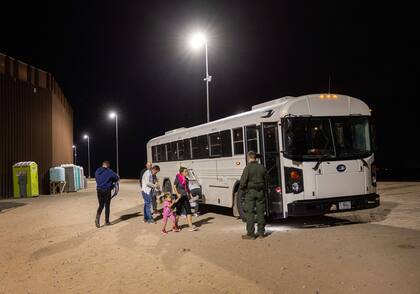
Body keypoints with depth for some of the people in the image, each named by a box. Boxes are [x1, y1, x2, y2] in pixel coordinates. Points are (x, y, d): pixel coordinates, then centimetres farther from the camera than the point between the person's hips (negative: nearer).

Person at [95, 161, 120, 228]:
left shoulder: (97, 171, 6)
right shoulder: (109, 172, -10)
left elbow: (96, 179, 17)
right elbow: (117, 178, -1)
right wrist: (113, 182, 18)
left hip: (99, 190, 5)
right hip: (106, 190, -5)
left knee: (101, 205, 14)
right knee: (107, 206, 6)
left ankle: (97, 218, -7)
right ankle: (106, 221, 13)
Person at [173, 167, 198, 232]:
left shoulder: (186, 179, 10)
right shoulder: (178, 178, -8)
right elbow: (174, 187, -9)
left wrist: (189, 194, 9)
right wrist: (177, 194, -18)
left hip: (185, 197, 6)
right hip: (180, 197, -6)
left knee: (188, 210, 0)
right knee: (179, 211, 3)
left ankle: (191, 226, -2)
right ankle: (176, 225, 18)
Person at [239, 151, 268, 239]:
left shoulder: (247, 168, -11)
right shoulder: (262, 168, 4)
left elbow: (243, 183, -13)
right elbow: (266, 181, 9)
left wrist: (243, 189, 6)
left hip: (250, 192, -4)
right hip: (261, 192, 5)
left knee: (250, 213, 1)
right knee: (260, 212, 11)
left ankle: (250, 234, 2)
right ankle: (261, 232, 16)